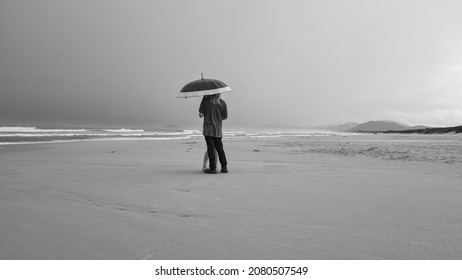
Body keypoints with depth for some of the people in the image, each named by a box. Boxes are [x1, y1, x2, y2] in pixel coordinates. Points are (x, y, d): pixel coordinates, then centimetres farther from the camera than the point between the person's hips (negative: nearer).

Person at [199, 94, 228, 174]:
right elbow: (225, 117, 7)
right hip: (218, 129, 2)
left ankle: (213, 168, 3)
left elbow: (200, 115, -7)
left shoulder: (205, 100, -7)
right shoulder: (222, 103, -3)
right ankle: (224, 167, 17)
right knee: (219, 148, 13)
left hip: (208, 129, -2)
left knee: (211, 148, 3)